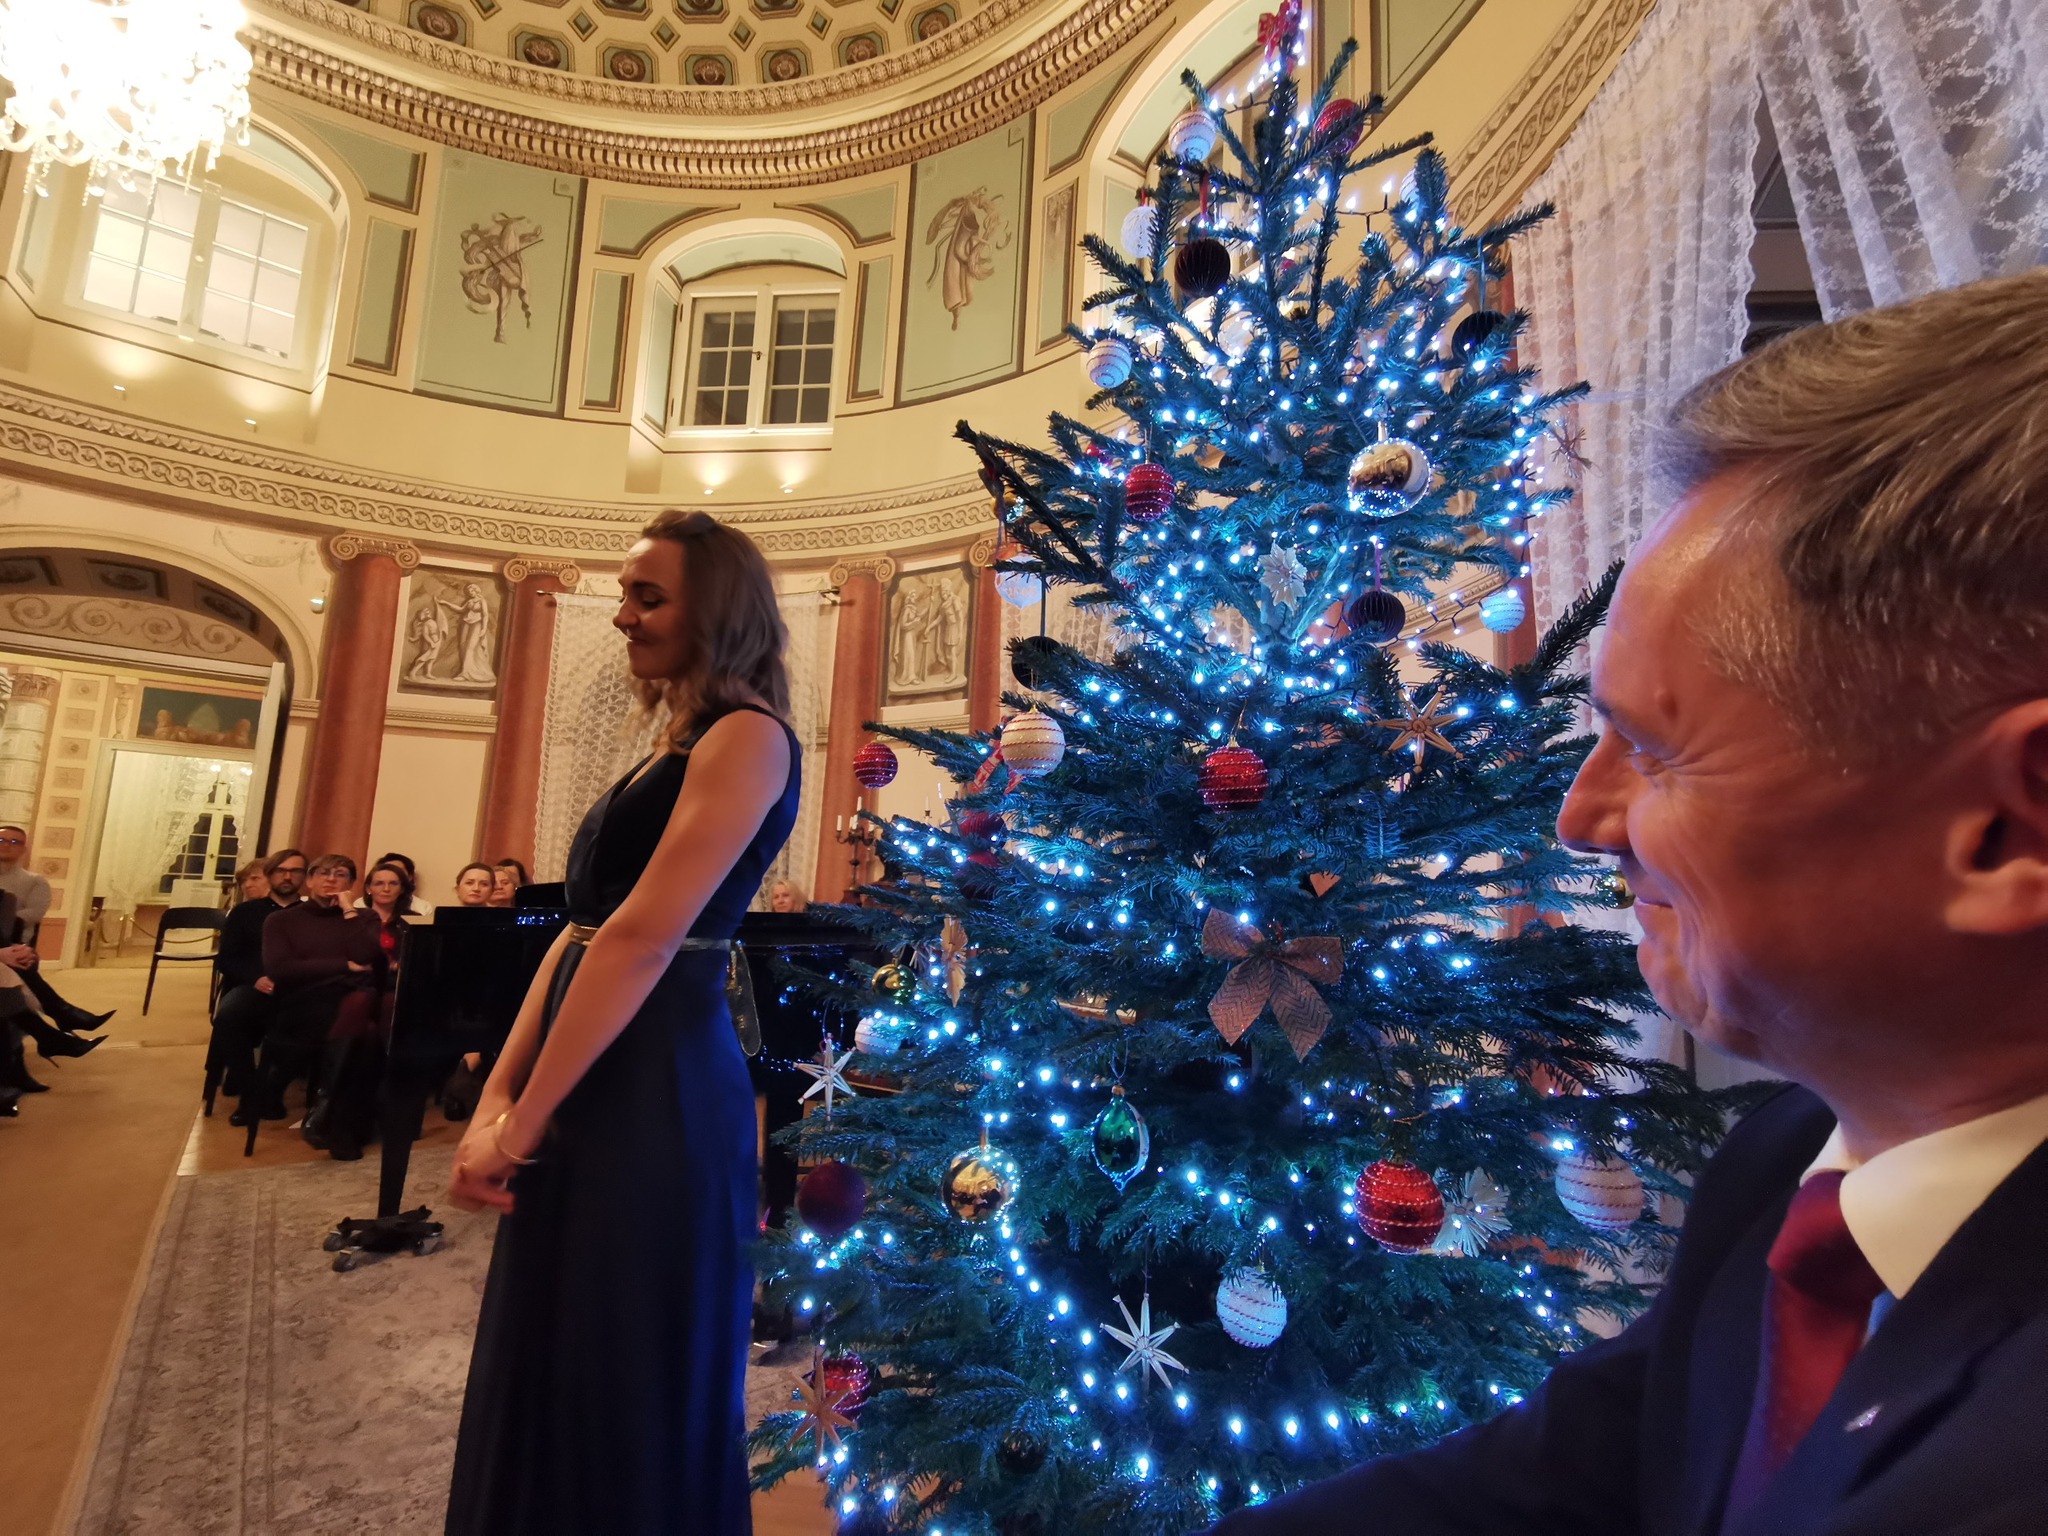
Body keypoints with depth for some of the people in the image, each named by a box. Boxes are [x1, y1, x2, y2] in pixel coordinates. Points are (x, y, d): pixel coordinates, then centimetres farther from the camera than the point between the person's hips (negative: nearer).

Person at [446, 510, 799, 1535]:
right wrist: (497, 1095, 4)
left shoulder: (746, 736, -13)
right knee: (548, 1385, 23)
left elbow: (643, 937, -20)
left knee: (627, 1398, 9)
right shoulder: (672, 749, 15)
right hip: (587, 1093, 9)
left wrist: (520, 1123, -15)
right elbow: (579, 932, 12)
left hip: (656, 1098, -9)